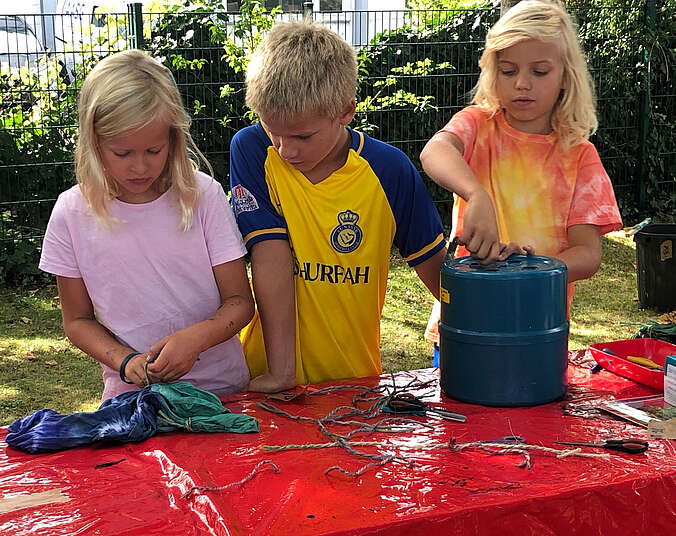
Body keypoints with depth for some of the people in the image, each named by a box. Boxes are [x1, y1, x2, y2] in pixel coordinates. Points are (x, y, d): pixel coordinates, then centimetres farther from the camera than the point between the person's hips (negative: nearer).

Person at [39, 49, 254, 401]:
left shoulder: (204, 195, -3)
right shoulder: (72, 213, -1)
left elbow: (239, 302, 1)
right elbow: (77, 320, 8)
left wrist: (196, 338, -19)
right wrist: (127, 361, -10)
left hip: (219, 385, 0)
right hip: (131, 396, 1)